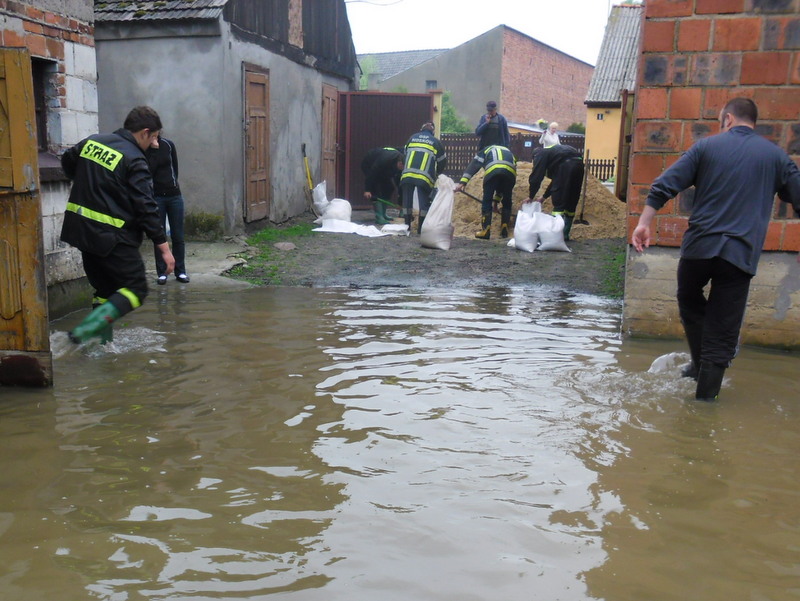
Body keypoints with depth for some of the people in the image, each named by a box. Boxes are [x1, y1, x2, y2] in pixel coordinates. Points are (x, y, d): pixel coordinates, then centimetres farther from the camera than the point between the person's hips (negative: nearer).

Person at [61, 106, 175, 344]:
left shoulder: (92, 141, 9)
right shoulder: (134, 161, -14)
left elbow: (67, 161, 29)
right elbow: (146, 208, -16)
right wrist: (164, 247, -12)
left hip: (81, 228, 8)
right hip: (112, 236, -8)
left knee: (104, 289, 18)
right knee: (136, 289, -1)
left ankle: (102, 341, 17)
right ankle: (88, 328, -18)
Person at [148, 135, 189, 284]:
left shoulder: (168, 145, 1)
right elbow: (147, 173, -15)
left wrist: (172, 184, 13)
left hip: (174, 195, 2)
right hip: (156, 197, -2)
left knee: (178, 236, 4)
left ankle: (180, 271, 13)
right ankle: (161, 273, 11)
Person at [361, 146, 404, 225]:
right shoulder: (385, 159, -41)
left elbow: (398, 182, -8)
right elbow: (371, 174, -35)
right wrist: (367, 190, -34)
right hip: (368, 165, -8)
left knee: (389, 188, 1)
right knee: (376, 190, -19)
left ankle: (383, 215, 9)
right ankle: (379, 217, -22)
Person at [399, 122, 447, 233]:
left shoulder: (412, 138, 17)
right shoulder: (435, 141, 11)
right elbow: (442, 160, 17)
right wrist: (437, 173, 34)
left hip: (407, 175, 2)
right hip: (424, 178, -2)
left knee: (407, 201, 11)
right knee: (424, 202, 5)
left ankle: (407, 226, 14)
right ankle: (421, 227, 4)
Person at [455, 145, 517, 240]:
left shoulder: (485, 150, 35)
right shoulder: (509, 152, 45)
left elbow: (473, 165, 14)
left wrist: (462, 182, 3)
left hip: (492, 171, -3)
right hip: (510, 172, 3)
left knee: (487, 201, 9)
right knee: (507, 201, 21)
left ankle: (485, 230, 4)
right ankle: (504, 230, 22)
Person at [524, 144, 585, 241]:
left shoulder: (539, 154, 15)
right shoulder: (553, 151, 38)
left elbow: (536, 177, 5)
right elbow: (556, 179, 38)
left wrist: (531, 196, 14)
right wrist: (544, 196, 41)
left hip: (566, 166, -8)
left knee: (558, 204, -2)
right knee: (571, 204, 15)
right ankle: (565, 234, 21)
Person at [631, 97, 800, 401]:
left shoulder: (707, 146, 5)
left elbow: (664, 186, -3)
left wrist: (644, 223, -1)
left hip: (699, 247, 0)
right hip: (741, 254, 1)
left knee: (690, 303, 27)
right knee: (721, 331, 5)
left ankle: (700, 365, 29)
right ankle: (705, 394, 8)